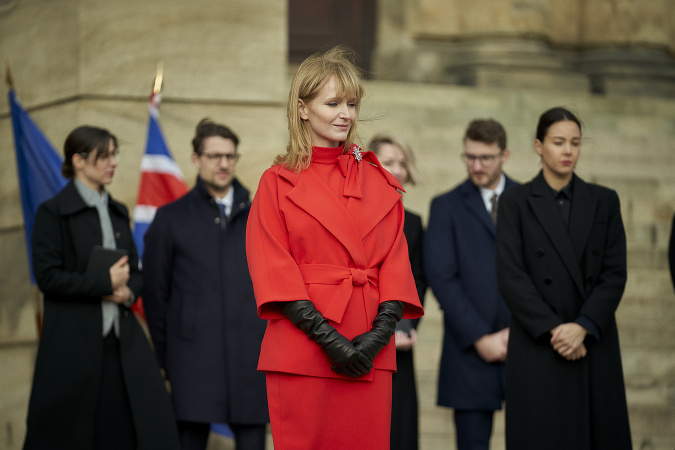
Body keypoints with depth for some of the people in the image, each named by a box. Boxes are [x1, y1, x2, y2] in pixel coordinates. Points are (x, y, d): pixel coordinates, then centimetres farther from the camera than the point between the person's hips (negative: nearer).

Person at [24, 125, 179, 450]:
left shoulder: (118, 213, 16)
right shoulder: (53, 213, -3)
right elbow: (47, 276, -10)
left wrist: (128, 291, -4)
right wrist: (104, 282, -14)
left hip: (122, 340, 6)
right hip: (73, 346, -6)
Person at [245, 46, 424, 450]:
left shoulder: (379, 182, 13)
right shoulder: (278, 183, 4)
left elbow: (395, 260, 9)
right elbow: (273, 268, -3)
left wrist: (381, 332, -8)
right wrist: (328, 337, -13)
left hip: (370, 355, 3)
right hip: (302, 349, -3)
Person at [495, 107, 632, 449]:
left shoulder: (604, 202, 10)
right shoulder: (516, 202, 4)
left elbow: (615, 274, 2)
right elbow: (510, 276, -5)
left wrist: (583, 327, -12)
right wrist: (552, 331, -13)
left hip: (594, 347, 2)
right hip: (537, 349, -2)